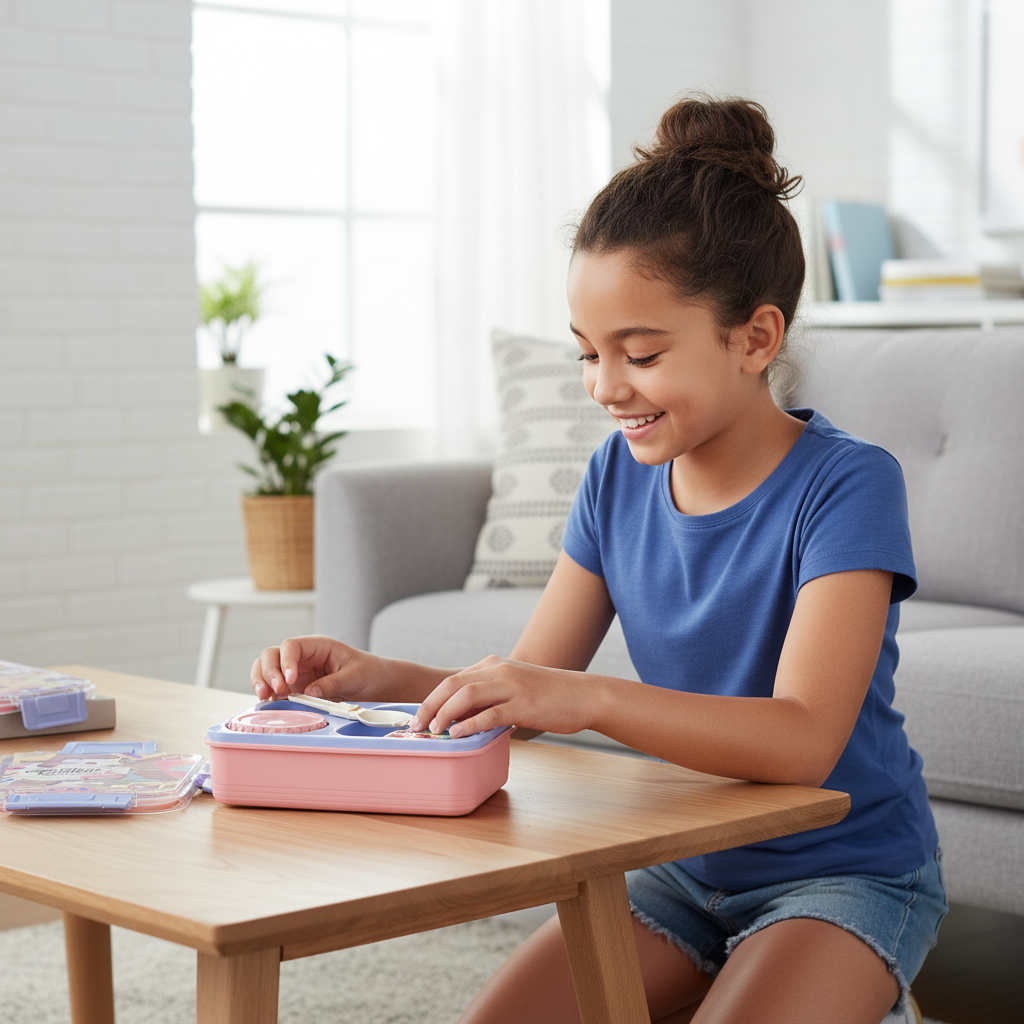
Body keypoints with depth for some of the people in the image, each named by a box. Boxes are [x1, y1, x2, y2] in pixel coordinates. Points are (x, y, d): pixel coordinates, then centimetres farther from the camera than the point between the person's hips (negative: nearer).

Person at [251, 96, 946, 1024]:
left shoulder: (845, 485, -19)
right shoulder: (619, 476, -1)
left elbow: (802, 740, -31)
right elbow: (524, 684, 3)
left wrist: (585, 697, -44)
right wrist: (369, 677, -16)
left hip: (845, 872, -5)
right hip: (680, 864, 5)